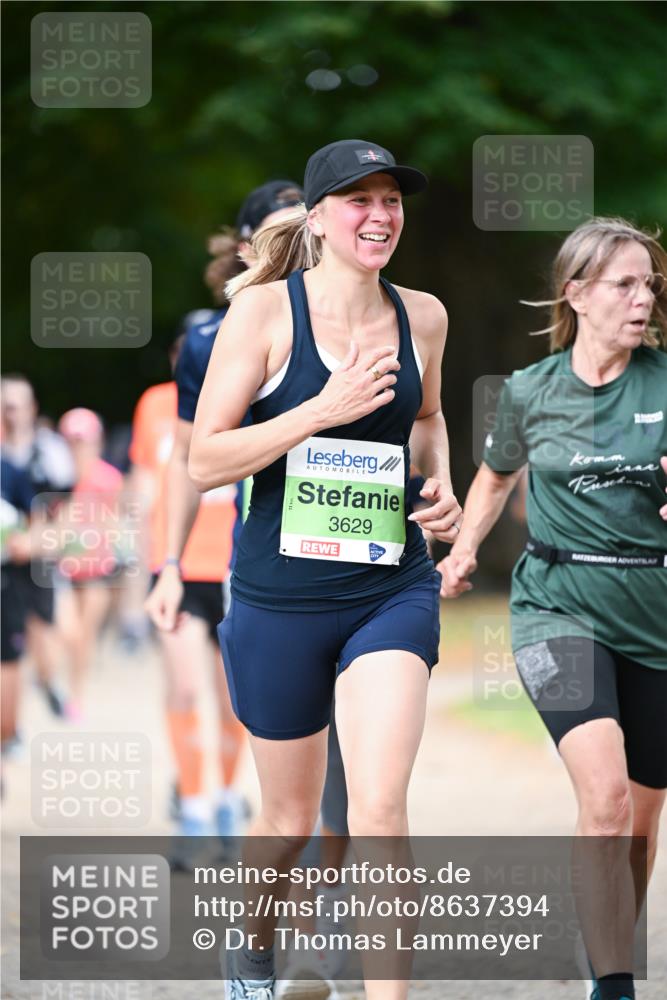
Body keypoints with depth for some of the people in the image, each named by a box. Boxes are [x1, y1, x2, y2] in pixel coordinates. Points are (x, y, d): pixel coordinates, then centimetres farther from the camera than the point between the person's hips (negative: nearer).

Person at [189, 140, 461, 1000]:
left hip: (393, 593, 1)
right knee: (290, 821, 14)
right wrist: (323, 410, -20)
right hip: (280, 597, -1)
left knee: (379, 805, -18)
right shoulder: (265, 310, -8)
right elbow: (204, 461, -10)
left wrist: (441, 485, 5)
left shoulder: (421, 316, 4)